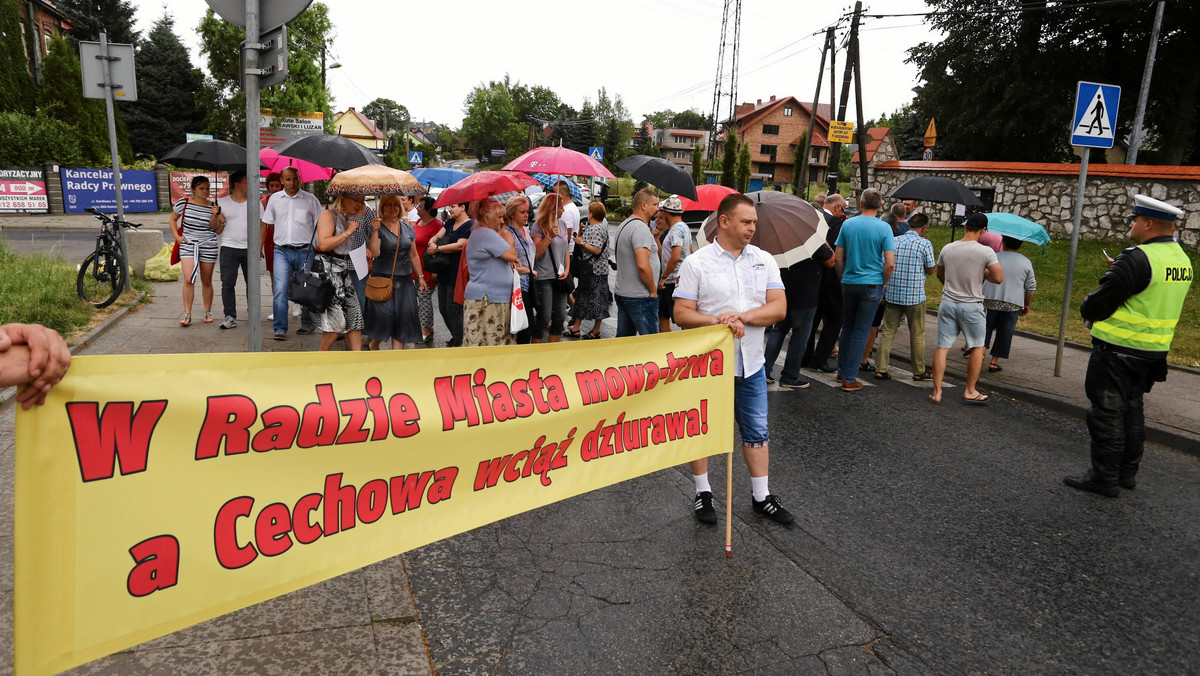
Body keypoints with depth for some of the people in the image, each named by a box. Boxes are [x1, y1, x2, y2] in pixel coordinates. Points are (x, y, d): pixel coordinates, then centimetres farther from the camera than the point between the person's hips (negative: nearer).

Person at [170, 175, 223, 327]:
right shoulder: (183, 203, -1)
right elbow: (173, 219, 14)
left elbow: (218, 231, -1)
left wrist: (215, 216, -16)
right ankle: (187, 314, -9)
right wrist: (177, 236, 2)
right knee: (189, 280, -12)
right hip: (188, 245, -1)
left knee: (206, 281, 9)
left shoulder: (213, 206, 0)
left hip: (209, 246, 1)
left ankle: (208, 313, 20)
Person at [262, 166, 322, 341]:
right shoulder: (275, 199, 10)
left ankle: (307, 324, 23)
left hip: (305, 250, -1)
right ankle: (280, 329, -7)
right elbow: (265, 224, 16)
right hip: (282, 251, 1)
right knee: (280, 290, -9)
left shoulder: (310, 199, 4)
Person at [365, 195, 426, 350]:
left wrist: (420, 277, 13)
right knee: (384, 314, -12)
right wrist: (375, 231, -22)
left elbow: (414, 255, 16)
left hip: (404, 279, 5)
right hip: (383, 278, -5)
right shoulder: (377, 228, -2)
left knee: (403, 316, 1)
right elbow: (375, 253, -16)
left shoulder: (407, 228, 12)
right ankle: (373, 343, 17)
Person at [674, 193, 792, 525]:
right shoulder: (696, 263, -6)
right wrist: (718, 321, -25)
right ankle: (703, 493, 26)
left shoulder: (764, 260, 5)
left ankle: (762, 497, 27)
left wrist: (743, 316, -20)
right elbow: (682, 314, -10)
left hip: (751, 363, 4)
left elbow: (779, 307, -3)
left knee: (757, 432, 12)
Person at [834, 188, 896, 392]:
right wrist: (883, 282, 3)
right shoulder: (884, 228, -9)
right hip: (872, 285, -3)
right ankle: (849, 379, 3)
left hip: (848, 283, 3)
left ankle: (843, 370, 26)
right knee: (860, 332, 1)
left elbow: (838, 256, 4)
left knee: (847, 328, 17)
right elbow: (890, 263, -13)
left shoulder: (847, 224, 0)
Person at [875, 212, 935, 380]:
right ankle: (919, 372, 19)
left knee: (888, 333, 8)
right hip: (915, 297, -3)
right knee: (917, 336, 9)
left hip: (892, 295, 3)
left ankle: (881, 369, 3)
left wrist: (883, 294, 14)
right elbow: (930, 270, -2)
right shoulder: (925, 244, -7)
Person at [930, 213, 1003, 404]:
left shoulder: (947, 249, 1)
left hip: (948, 303, 3)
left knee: (942, 347, 5)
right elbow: (998, 278, -12)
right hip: (972, 306, -3)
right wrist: (983, 272, 7)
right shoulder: (986, 252, -11)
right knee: (977, 348, 14)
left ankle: (937, 392, 4)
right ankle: (970, 391, 19)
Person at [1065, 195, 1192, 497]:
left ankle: (1104, 477, 5)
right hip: (1153, 350, 9)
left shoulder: (1138, 258, -21)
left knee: (1107, 411, -1)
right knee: (1131, 409, 18)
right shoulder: (1182, 259, 9)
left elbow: (1099, 302, -20)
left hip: (1119, 350, -9)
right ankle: (1127, 472, 27)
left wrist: (1088, 311, 2)